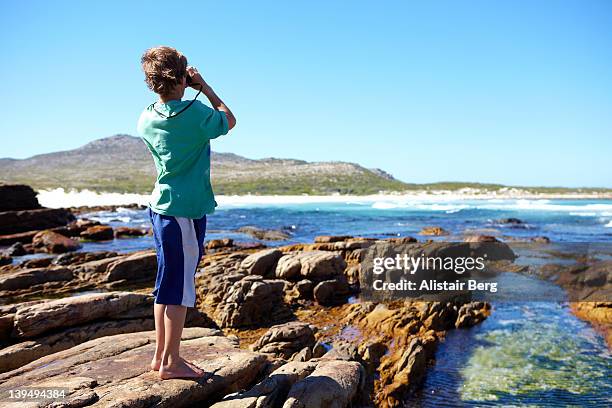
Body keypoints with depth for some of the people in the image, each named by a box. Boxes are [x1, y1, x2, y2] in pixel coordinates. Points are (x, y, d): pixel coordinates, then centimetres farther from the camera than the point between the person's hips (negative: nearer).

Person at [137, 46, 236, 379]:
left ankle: (160, 355, 24)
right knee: (180, 288, -1)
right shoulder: (196, 113, -14)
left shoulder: (146, 119, 6)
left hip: (160, 205, 8)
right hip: (186, 209, -8)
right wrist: (204, 87, 7)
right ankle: (170, 362, 8)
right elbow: (229, 120, 5)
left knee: (167, 284, 15)